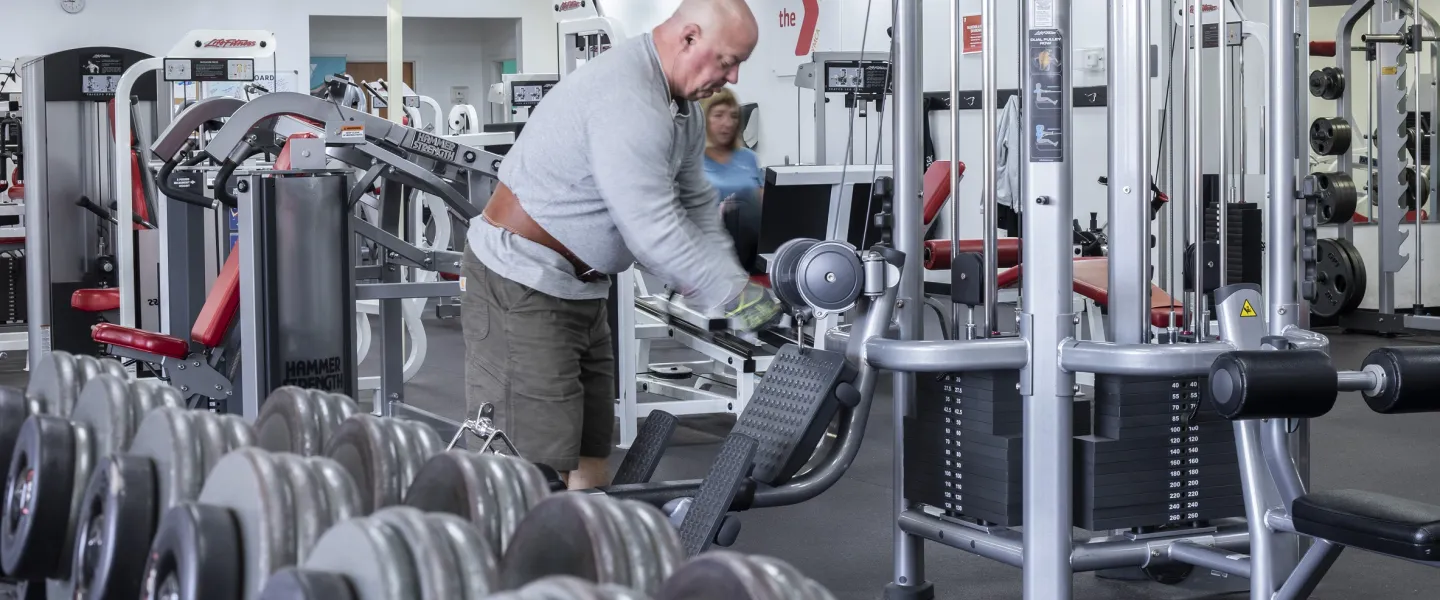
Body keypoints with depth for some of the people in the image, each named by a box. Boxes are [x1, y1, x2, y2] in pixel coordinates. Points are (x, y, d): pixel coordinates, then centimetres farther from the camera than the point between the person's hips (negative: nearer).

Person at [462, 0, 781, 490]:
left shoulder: (682, 109, 9)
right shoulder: (626, 99, -25)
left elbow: (698, 209, 11)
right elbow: (654, 231, -26)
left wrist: (739, 288, -2)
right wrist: (735, 299, -18)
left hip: (579, 286, 10)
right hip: (521, 284, -10)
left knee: (589, 457, 10)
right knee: (539, 467, -13)